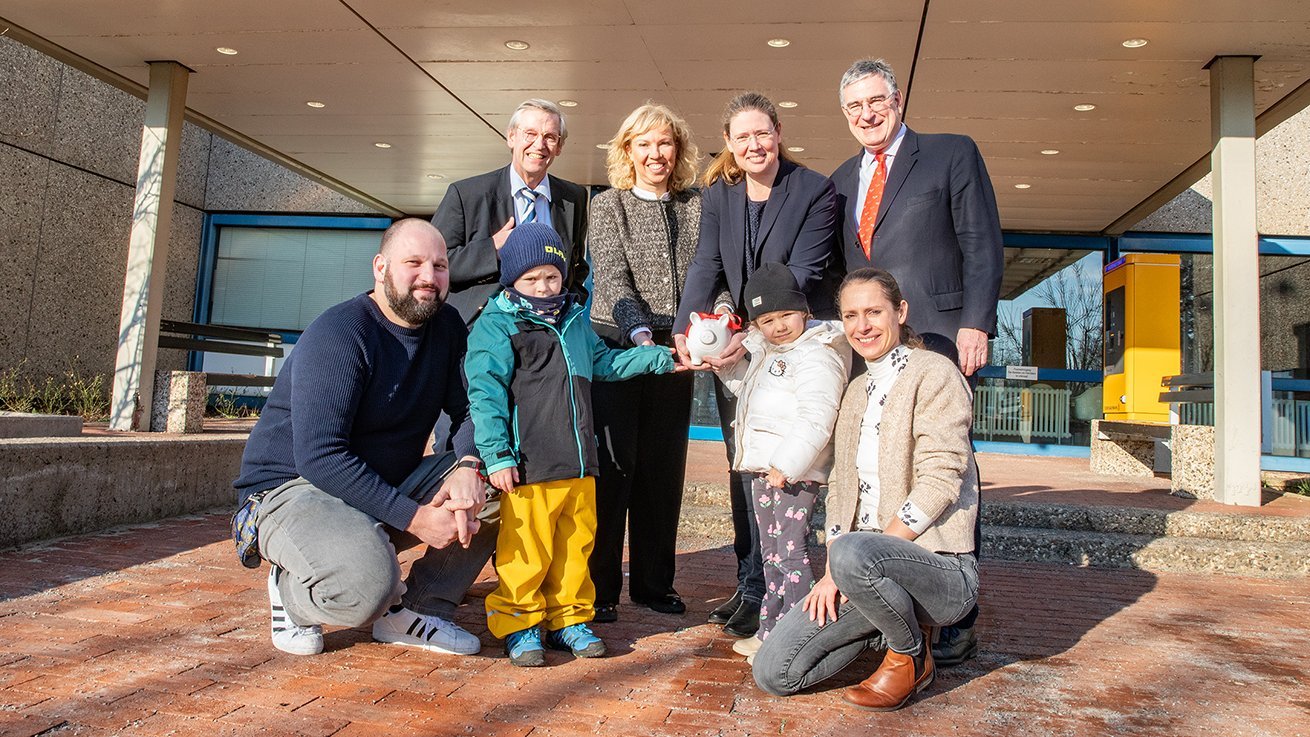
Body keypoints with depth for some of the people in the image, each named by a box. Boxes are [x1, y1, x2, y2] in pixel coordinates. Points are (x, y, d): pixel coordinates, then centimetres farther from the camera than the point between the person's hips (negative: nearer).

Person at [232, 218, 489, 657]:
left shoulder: (446, 327, 2)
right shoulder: (338, 336, -20)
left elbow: (470, 408, -2)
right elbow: (319, 457, -28)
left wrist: (467, 468, -26)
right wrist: (413, 517, -31)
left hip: (392, 482, 7)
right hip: (293, 485, -7)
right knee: (367, 584, -36)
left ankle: (411, 610, -5)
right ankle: (289, 587, 0)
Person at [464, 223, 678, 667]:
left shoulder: (575, 320, 18)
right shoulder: (495, 326, -4)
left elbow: (605, 362, 30)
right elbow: (486, 394, -9)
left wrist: (662, 358, 24)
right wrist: (497, 455, -16)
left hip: (579, 464, 7)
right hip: (528, 468, -6)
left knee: (576, 545, 12)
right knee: (526, 552, -3)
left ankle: (568, 619, 27)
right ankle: (518, 624, 16)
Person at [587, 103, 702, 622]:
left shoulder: (696, 205, 10)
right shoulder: (607, 206, 4)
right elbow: (612, 278, -8)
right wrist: (640, 332, -24)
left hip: (674, 350, 3)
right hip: (617, 346, -3)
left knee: (664, 467, 7)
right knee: (613, 464, -2)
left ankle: (654, 583, 20)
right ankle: (599, 586, 9)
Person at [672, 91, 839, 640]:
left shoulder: (816, 191, -9)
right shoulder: (718, 194, 5)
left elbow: (803, 275, -18)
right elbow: (705, 266, -5)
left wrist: (756, 337, -29)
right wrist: (685, 330, -22)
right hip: (732, 347, 5)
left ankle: (764, 594, 3)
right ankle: (749, 586, 19)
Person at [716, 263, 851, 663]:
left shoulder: (817, 356, -13)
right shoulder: (762, 352, 16)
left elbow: (816, 420, -21)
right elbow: (743, 385, 34)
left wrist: (786, 465, -24)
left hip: (796, 472, -10)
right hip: (764, 469, 10)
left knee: (790, 550, -7)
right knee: (771, 553, 15)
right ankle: (770, 630, 25)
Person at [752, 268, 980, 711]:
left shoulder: (934, 373, -7)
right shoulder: (857, 391, 15)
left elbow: (939, 483, -17)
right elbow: (841, 488, 13)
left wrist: (841, 560, -18)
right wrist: (832, 572, -3)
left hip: (940, 567, -6)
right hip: (872, 560, 7)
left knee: (854, 552, -40)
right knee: (773, 673, -6)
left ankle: (913, 656, -8)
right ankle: (894, 623, 13)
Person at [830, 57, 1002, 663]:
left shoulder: (953, 154, 6)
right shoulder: (842, 179, 21)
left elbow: (983, 246, 0)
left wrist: (975, 324, -11)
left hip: (936, 341, -4)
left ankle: (957, 619, 8)